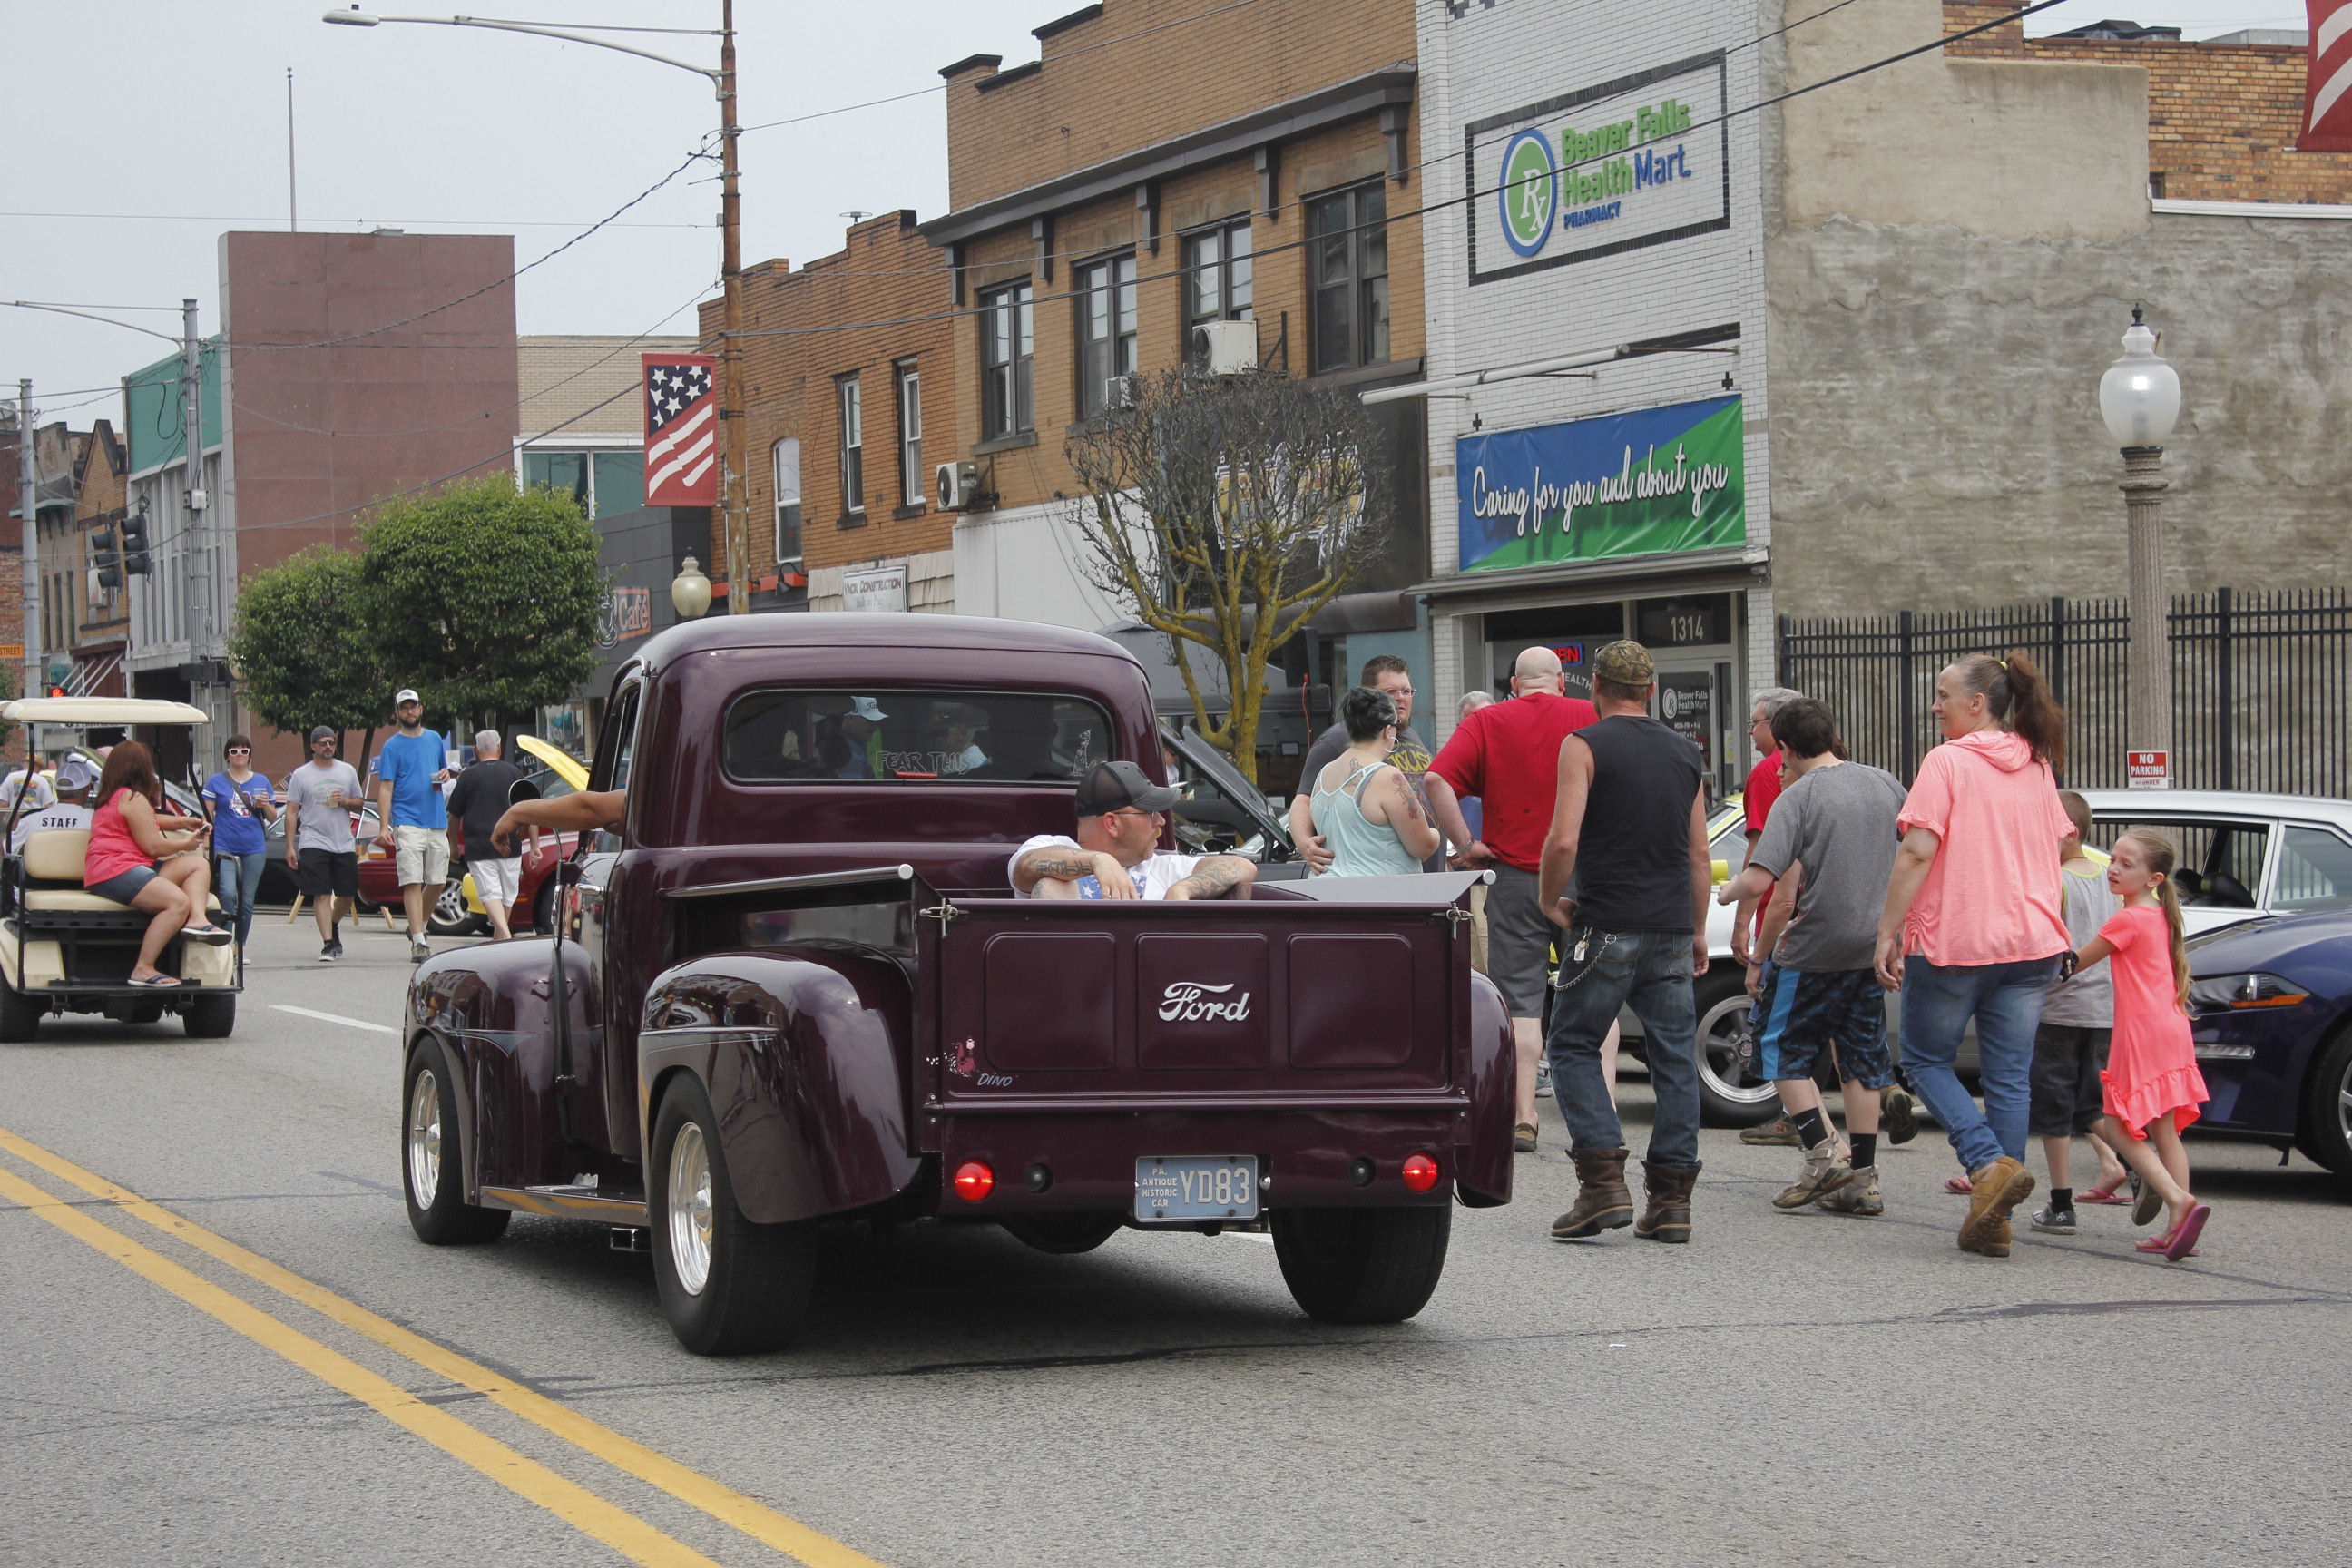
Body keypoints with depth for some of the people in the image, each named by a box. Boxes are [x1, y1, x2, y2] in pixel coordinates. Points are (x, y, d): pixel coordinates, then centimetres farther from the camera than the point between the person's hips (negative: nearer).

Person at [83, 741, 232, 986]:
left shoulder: (111, 798, 24)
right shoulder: (133, 798, -9)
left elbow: (146, 822, 41)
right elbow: (153, 846, -10)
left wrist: (182, 822, 33)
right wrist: (187, 843, 6)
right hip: (115, 871, -11)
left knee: (198, 864, 7)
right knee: (179, 902, -31)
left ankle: (197, 920, -19)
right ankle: (143, 970, -32)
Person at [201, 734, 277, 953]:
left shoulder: (262, 782, 12)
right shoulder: (216, 782, 6)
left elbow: (273, 818, 15)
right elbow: (207, 816, 4)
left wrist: (265, 805, -7)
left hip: (254, 848, 3)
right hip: (224, 847, -3)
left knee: (247, 901, 4)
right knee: (228, 893, -22)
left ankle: (240, 946, 13)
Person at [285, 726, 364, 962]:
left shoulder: (348, 771, 12)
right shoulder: (301, 775, 4)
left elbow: (359, 803, 19)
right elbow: (291, 812, 3)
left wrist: (346, 802, -6)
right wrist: (290, 847, -3)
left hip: (344, 844, 3)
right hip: (314, 843, -3)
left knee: (347, 894, 7)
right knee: (321, 895, -10)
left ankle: (333, 926, 35)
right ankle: (328, 944, -10)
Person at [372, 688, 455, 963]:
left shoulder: (435, 739, 15)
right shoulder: (392, 747, 1)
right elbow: (385, 788, -4)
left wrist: (445, 774, 3)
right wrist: (383, 827, -13)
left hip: (437, 821, 5)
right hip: (407, 822, -5)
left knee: (437, 881, 7)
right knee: (412, 882, -11)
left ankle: (418, 926, 28)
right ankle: (418, 941, -15)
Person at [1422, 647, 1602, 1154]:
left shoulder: (1487, 723, 1)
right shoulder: (1593, 718, 2)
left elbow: (1435, 780, -11)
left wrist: (1467, 843, -7)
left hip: (1515, 878, -1)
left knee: (1520, 1001, 4)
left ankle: (1523, 1118, 0)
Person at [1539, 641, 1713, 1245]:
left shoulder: (1584, 746, -4)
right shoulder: (1685, 753, 12)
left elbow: (1564, 839, -15)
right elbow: (1700, 855, 14)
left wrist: (1549, 899, 1)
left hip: (1606, 927, -5)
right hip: (1672, 929, 5)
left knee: (1573, 1047, 6)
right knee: (1674, 1058, 7)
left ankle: (1603, 1181, -7)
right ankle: (1670, 1198, 5)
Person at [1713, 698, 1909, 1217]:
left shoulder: (1797, 799, -14)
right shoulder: (1886, 785, 5)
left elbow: (1761, 881, -22)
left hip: (1812, 949, -6)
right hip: (1872, 945, 6)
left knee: (1781, 1047, 9)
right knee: (1860, 1056, 11)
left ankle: (1823, 1152, -3)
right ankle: (1863, 1178, 10)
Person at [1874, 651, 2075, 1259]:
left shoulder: (1947, 762, -8)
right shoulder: (2038, 767, 12)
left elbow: (1917, 853, -15)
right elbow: (2052, 855, 17)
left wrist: (1887, 933, -11)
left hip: (1952, 940, -5)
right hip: (2029, 943, 5)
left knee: (1927, 1059, 10)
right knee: (2010, 1077, 6)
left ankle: (1990, 1164, -12)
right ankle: (1993, 1221, 5)